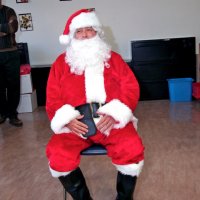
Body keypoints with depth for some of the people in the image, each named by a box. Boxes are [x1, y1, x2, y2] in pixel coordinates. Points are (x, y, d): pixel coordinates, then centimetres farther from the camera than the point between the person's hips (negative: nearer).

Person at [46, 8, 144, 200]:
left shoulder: (113, 58, 12)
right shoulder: (61, 63, 12)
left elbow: (131, 88, 4)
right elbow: (52, 98, 8)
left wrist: (114, 114, -13)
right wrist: (66, 119, -12)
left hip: (111, 119, 0)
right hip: (75, 122, 1)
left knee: (132, 150, -27)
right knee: (58, 157, -25)